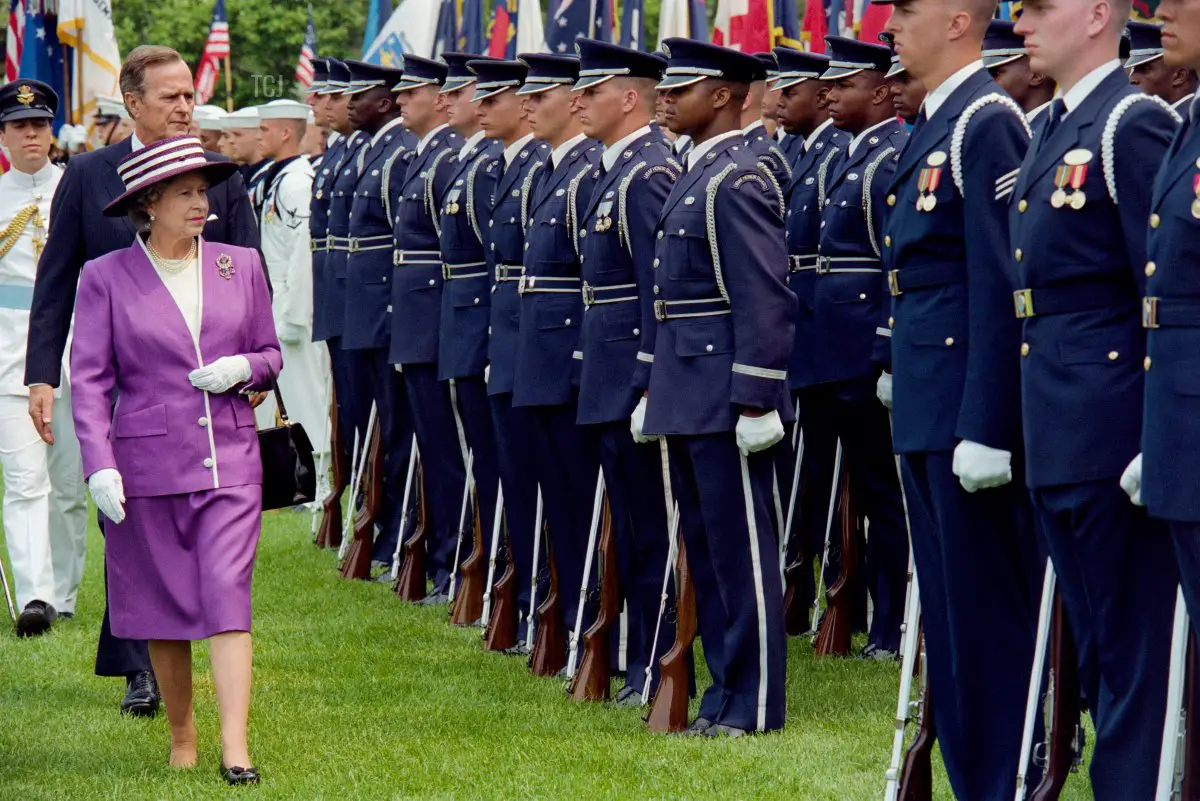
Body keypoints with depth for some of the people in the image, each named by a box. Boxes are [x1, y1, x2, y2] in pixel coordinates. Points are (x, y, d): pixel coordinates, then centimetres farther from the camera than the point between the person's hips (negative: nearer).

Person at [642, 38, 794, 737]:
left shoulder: (737, 182, -15)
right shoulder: (698, 176, 15)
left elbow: (766, 298, -20)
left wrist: (756, 401, -22)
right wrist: (657, 386, 20)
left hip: (724, 396, -10)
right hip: (688, 392, 10)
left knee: (740, 547, -4)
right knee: (705, 545, 14)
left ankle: (754, 704, 1)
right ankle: (727, 685, 22)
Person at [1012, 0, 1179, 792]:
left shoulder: (1134, 125, -12)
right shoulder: (1055, 132, 16)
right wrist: (1035, 424, 17)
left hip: (1110, 429, -9)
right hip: (1058, 435, 9)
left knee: (1131, 643, -3)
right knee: (1096, 643, 14)